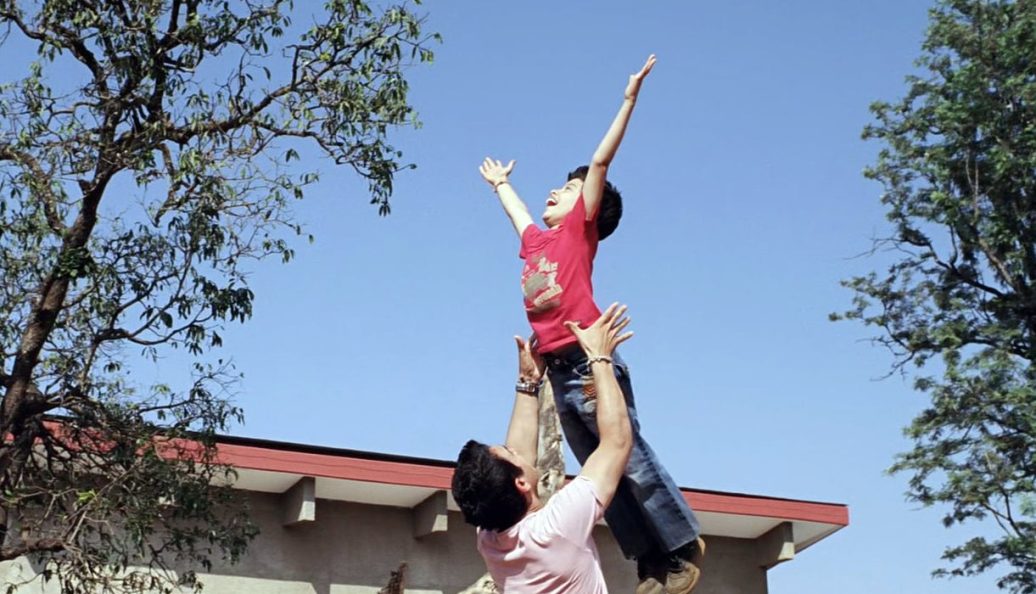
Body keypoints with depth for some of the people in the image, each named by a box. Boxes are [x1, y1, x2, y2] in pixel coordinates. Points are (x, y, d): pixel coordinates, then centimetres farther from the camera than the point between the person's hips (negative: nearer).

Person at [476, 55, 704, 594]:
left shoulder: (580, 229, 4)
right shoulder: (536, 240, 20)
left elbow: (601, 160, -1)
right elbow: (514, 207, 41)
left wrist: (629, 98, -2)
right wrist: (500, 184, 59)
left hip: (590, 364, -7)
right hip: (556, 373, 7)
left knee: (631, 459, -6)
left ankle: (685, 550, 4)